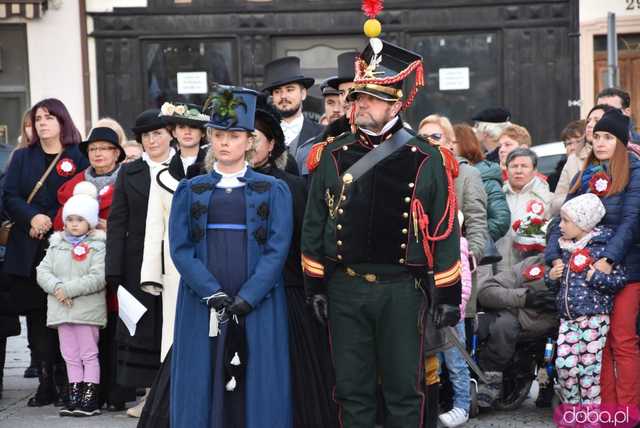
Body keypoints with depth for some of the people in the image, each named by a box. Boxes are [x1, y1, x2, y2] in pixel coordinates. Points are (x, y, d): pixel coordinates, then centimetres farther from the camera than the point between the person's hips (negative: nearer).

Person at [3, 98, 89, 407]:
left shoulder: (78, 158, 4)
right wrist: (32, 218, -13)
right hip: (28, 252, 3)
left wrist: (50, 224, -11)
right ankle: (45, 383, 3)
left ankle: (65, 382, 2)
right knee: (37, 319, 0)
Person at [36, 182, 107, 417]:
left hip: (88, 310, -5)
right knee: (70, 355, 11)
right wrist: (56, 287, -15)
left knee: (89, 354, 1)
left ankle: (90, 398, 3)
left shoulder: (97, 246, -5)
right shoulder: (56, 245, 12)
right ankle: (74, 396, 17)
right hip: (61, 310, 5)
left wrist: (69, 289, -18)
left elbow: (98, 278, -16)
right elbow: (43, 271, 4)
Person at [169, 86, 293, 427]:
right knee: (203, 387, 1)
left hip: (257, 307, -1)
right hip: (202, 308, 1)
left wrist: (245, 300, -14)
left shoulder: (273, 191, 6)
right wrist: (213, 294, -13)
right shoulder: (189, 191, 10)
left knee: (255, 388, -2)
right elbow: (180, 248, 0)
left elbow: (277, 250, -3)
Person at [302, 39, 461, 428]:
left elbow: (445, 232, -1)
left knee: (405, 389, 6)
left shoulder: (426, 160, -3)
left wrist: (449, 295, -2)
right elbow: (314, 225, 8)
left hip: (402, 292, -2)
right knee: (352, 390, 8)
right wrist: (315, 285, 5)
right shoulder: (332, 156, 3)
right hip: (344, 289, 2)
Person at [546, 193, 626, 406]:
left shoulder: (602, 247, -6)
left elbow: (621, 279, -10)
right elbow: (555, 286, 24)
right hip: (567, 316, 6)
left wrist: (595, 277, -17)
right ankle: (571, 405, 15)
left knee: (589, 366, -3)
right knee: (564, 364, -2)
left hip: (594, 316, -6)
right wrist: (552, 276, 3)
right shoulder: (565, 249, 15)